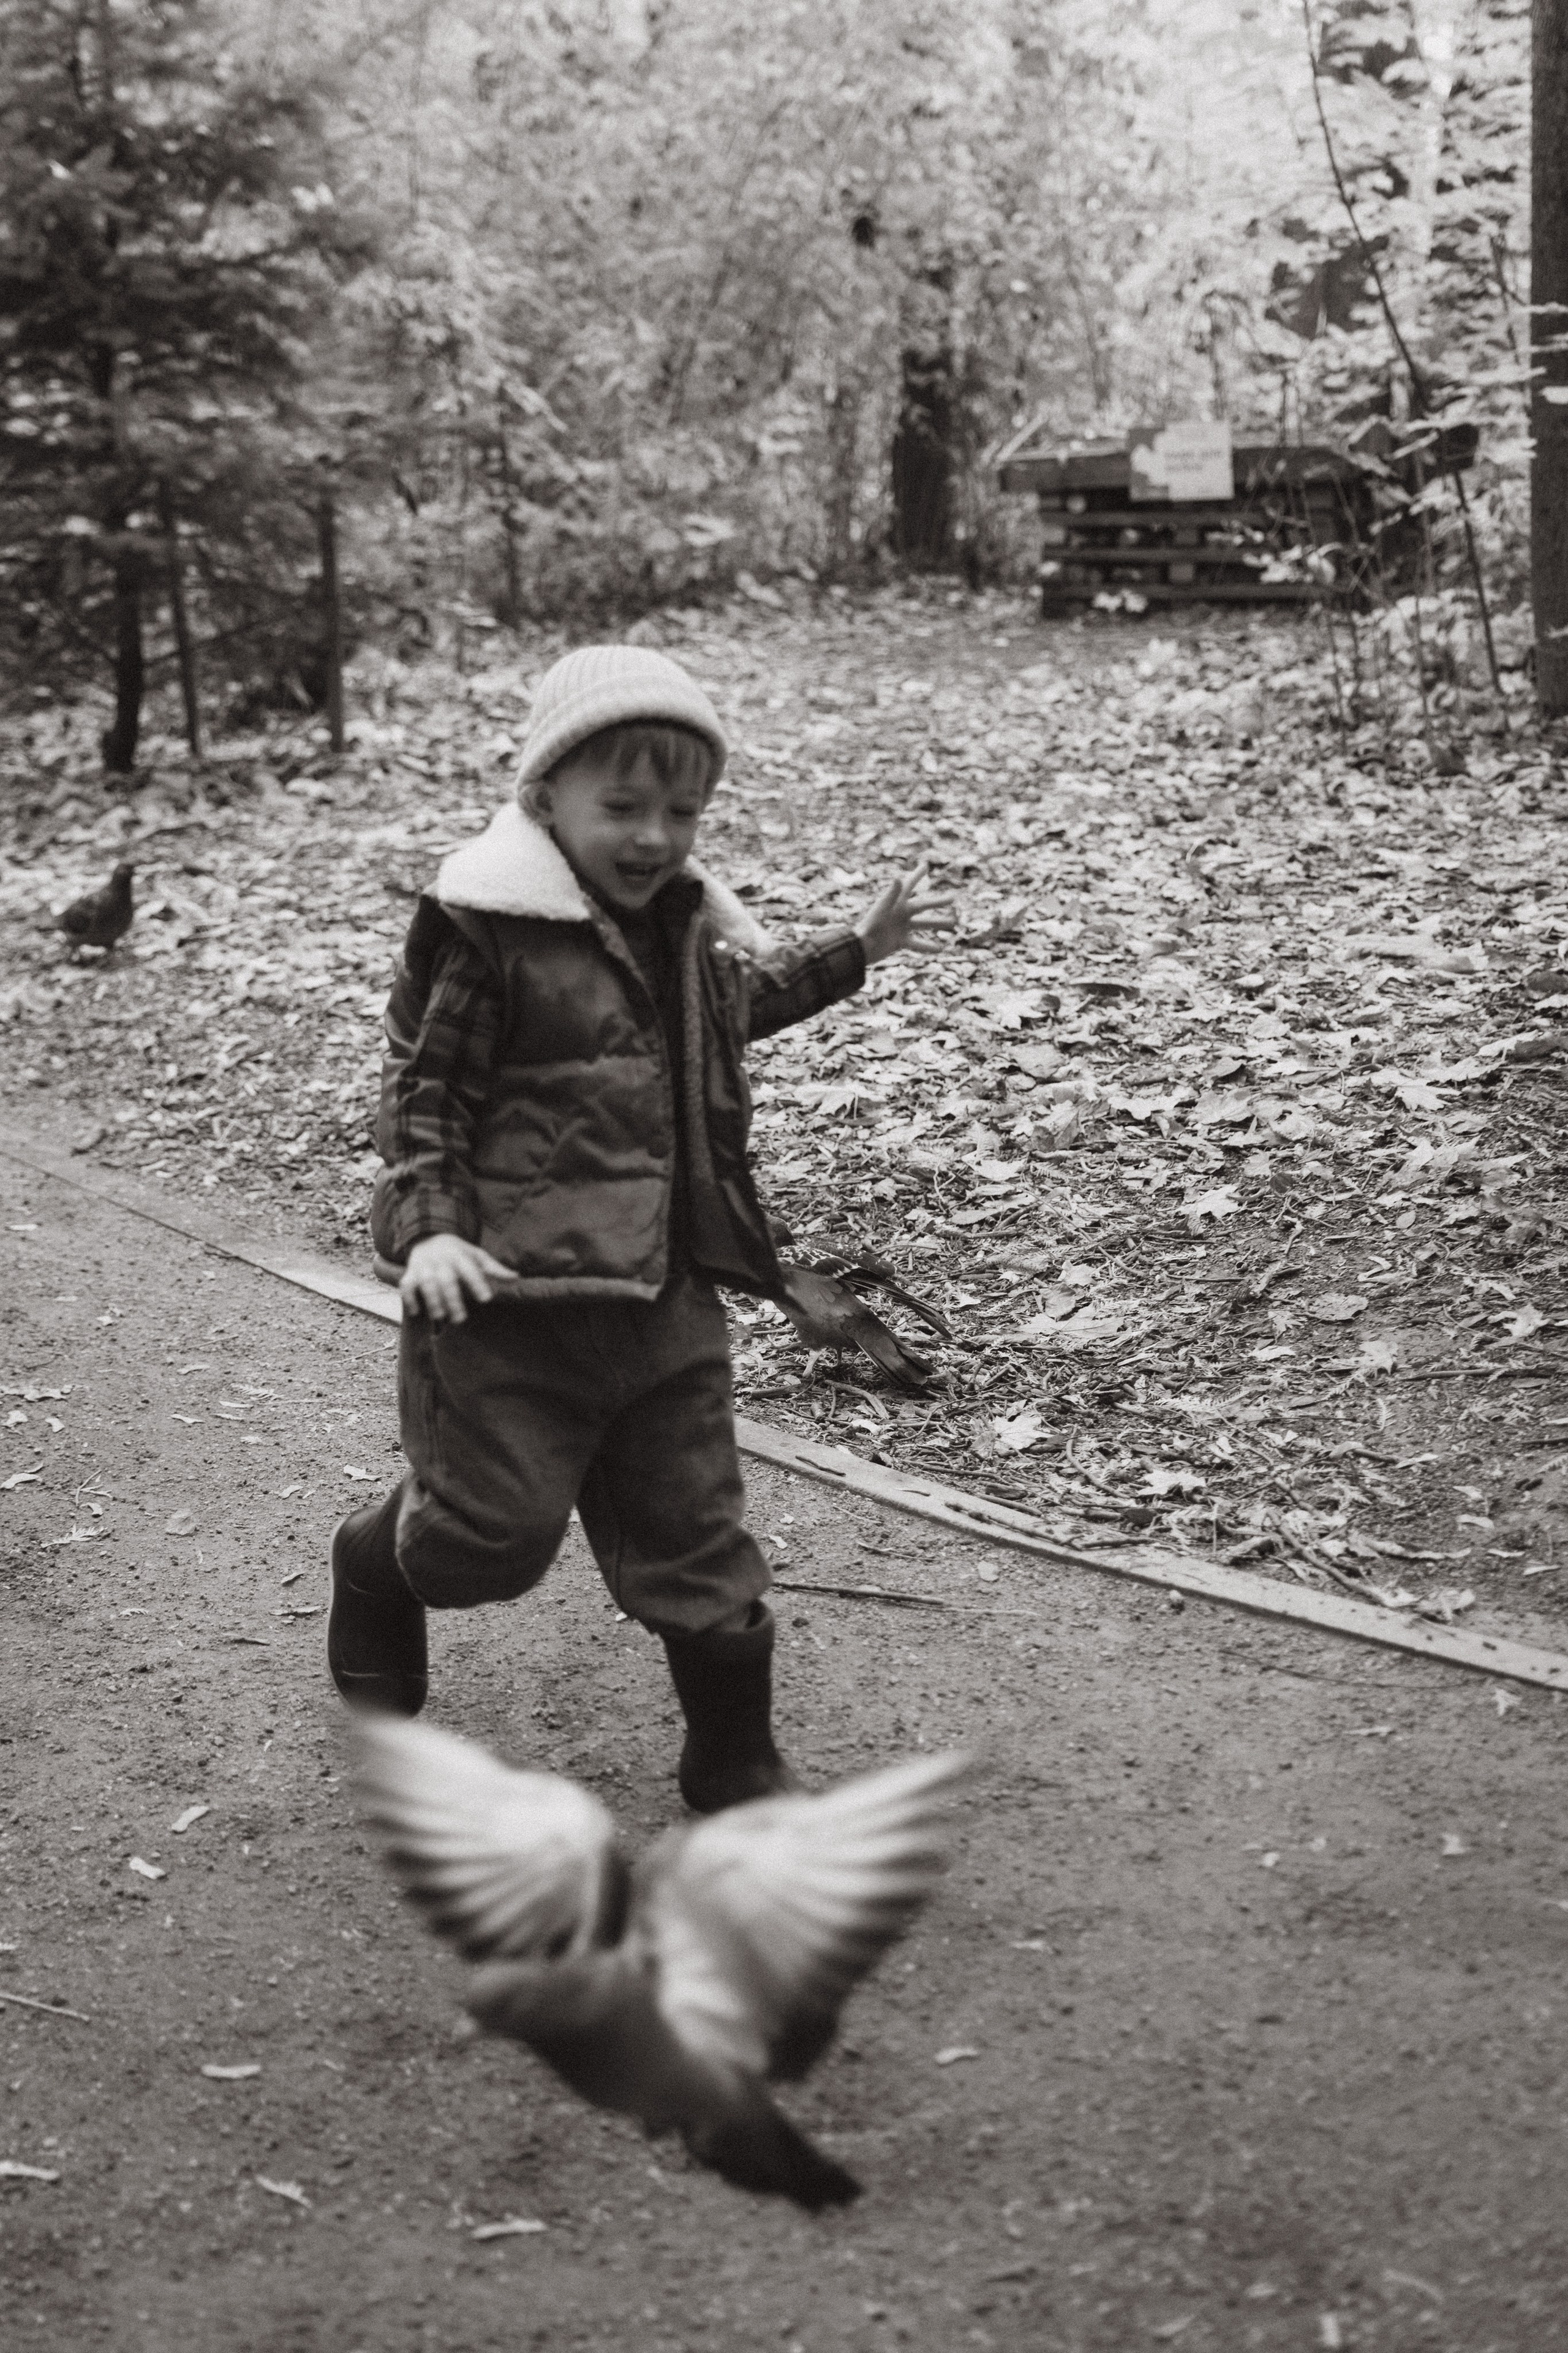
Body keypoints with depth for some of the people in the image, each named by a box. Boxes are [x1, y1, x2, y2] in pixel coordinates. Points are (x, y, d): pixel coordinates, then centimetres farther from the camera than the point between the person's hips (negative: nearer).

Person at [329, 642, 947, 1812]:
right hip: (515, 1290, -6)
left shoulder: (682, 919, 11)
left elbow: (737, 1004, 34)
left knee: (696, 1535, 9)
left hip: (666, 1293, 6)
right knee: (498, 1527, 3)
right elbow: (423, 1087, -8)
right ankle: (376, 1581, 37)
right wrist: (426, 1228, -19)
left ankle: (736, 1760, 22)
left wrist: (855, 950, 31)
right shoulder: (489, 928, -11)